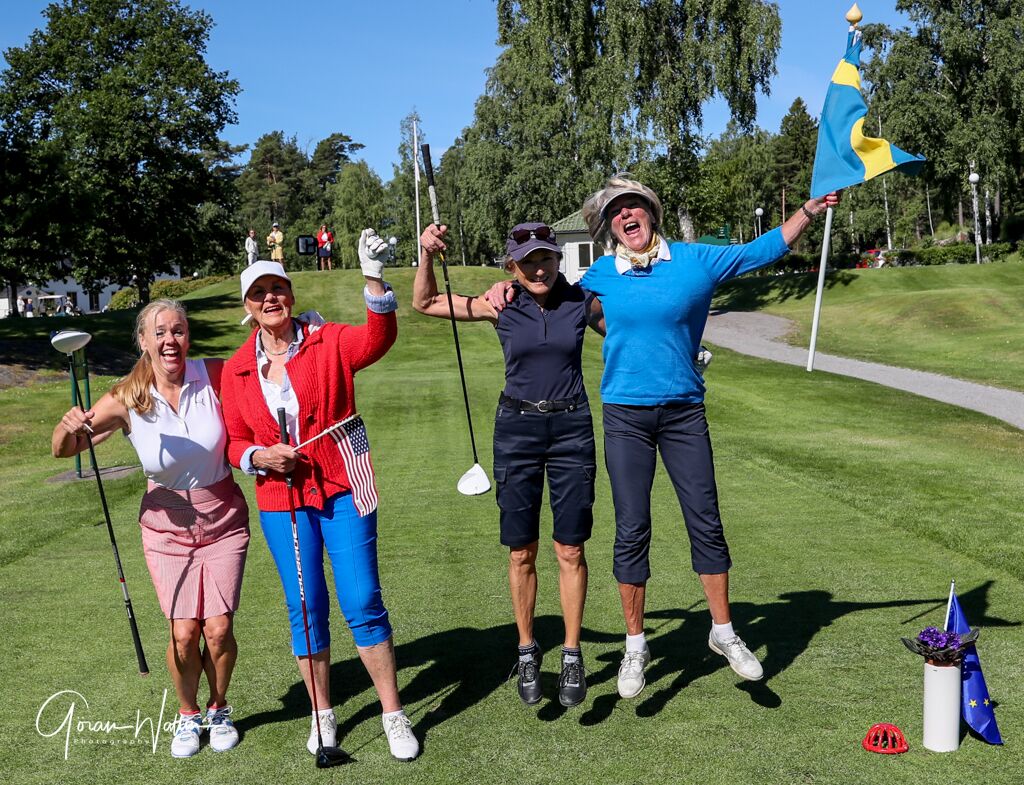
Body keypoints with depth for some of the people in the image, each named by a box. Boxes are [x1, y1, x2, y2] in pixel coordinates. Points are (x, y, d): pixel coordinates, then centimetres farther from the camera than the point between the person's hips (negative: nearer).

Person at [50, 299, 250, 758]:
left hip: (223, 520, 0)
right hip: (168, 526, 0)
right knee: (183, 633, -6)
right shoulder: (127, 399, -13)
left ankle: (219, 710, 25)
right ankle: (187, 716, 24)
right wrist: (69, 427, -30)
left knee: (218, 628, -5)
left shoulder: (214, 377, -14)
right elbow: (62, 450, -8)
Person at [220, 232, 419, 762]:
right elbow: (234, 441, 11)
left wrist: (373, 277, -34)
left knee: (362, 602, -3)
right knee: (305, 608, 8)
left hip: (342, 491, -2)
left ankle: (394, 716, 10)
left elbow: (378, 338, -21)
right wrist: (259, 456, -11)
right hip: (281, 501, 2)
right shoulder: (237, 370, 5)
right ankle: (322, 717, 25)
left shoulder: (328, 343, -1)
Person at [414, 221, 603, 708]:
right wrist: (426, 255, -12)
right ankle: (527, 652, 22)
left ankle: (572, 655, 15)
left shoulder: (581, 301, -2)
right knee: (522, 552, 7)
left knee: (570, 550, 3)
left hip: (572, 429, 0)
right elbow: (424, 303, 2)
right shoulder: (501, 307, -3)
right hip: (517, 430, 0)